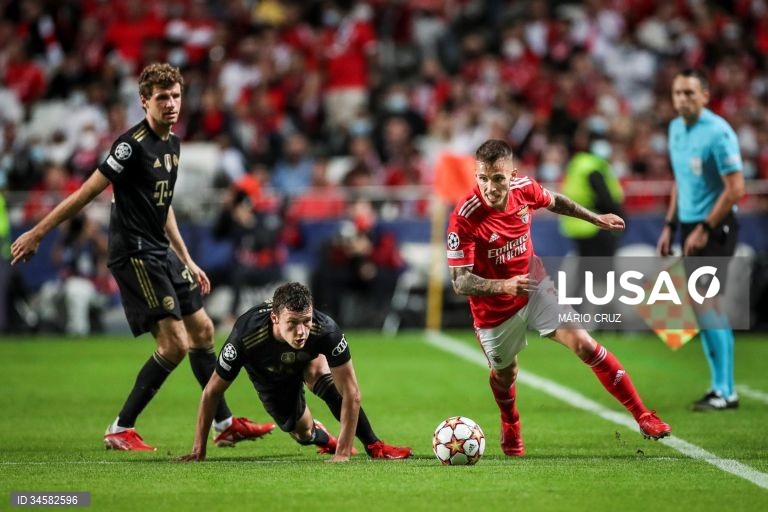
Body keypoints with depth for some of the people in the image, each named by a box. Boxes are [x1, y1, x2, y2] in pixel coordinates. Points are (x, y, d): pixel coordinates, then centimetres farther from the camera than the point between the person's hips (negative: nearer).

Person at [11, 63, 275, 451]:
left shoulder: (172, 143, 11)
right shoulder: (133, 144, -17)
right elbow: (87, 192, -16)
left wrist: (187, 261, 23)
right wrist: (36, 234, -14)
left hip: (159, 252, 9)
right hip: (134, 254, -9)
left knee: (202, 331, 13)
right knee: (175, 344, -11)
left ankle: (225, 425, 25)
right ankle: (120, 430, -2)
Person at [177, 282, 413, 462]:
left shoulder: (326, 329, -42)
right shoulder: (246, 336, -42)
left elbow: (351, 393, -37)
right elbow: (212, 392, -27)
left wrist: (343, 453, -42)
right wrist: (198, 450, -22)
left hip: (308, 359, -1)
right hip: (269, 376, 1)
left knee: (318, 372, -34)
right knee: (303, 433, 3)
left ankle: (373, 445, -23)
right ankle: (323, 437, 42)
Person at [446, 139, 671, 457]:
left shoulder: (524, 189, -17)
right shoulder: (464, 218, -31)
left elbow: (554, 202, 10)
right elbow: (460, 282, -30)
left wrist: (595, 218, 20)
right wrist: (504, 286, -45)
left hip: (534, 287, 3)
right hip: (494, 309, -3)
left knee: (584, 344, -11)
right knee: (504, 374, 18)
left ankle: (642, 417, -6)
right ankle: (510, 429, 53)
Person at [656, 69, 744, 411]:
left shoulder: (718, 132, -15)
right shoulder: (675, 129, 10)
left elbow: (735, 188, -17)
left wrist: (704, 229, -17)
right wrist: (670, 225, 15)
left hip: (715, 228, -8)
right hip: (691, 226, 8)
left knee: (708, 303, -12)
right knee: (701, 306, 8)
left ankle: (726, 392, -8)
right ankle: (719, 385, 16)